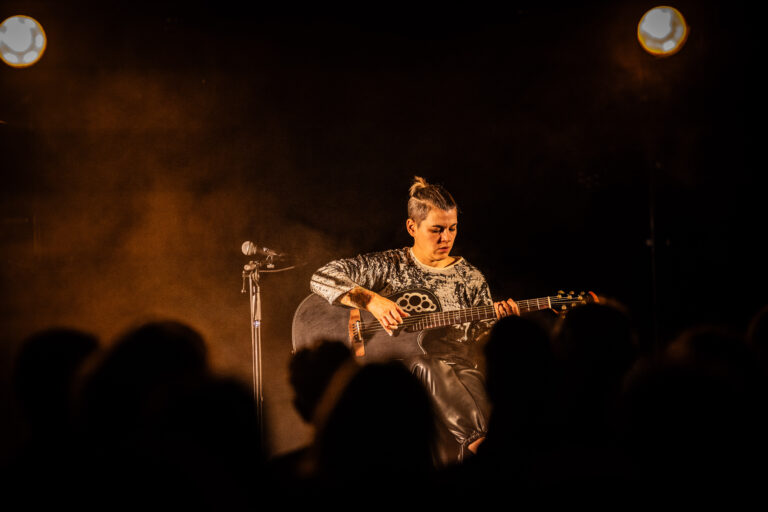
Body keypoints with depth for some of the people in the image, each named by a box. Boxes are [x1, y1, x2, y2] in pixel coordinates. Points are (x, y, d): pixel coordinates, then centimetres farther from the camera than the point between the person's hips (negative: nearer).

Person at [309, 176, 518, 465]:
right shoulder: (389, 266, 8)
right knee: (425, 364, -38)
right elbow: (321, 278, 0)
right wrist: (372, 300, -13)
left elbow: (478, 336, 11)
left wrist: (496, 318, -11)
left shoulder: (469, 278, 16)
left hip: (457, 376, 2)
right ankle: (481, 442, -46)